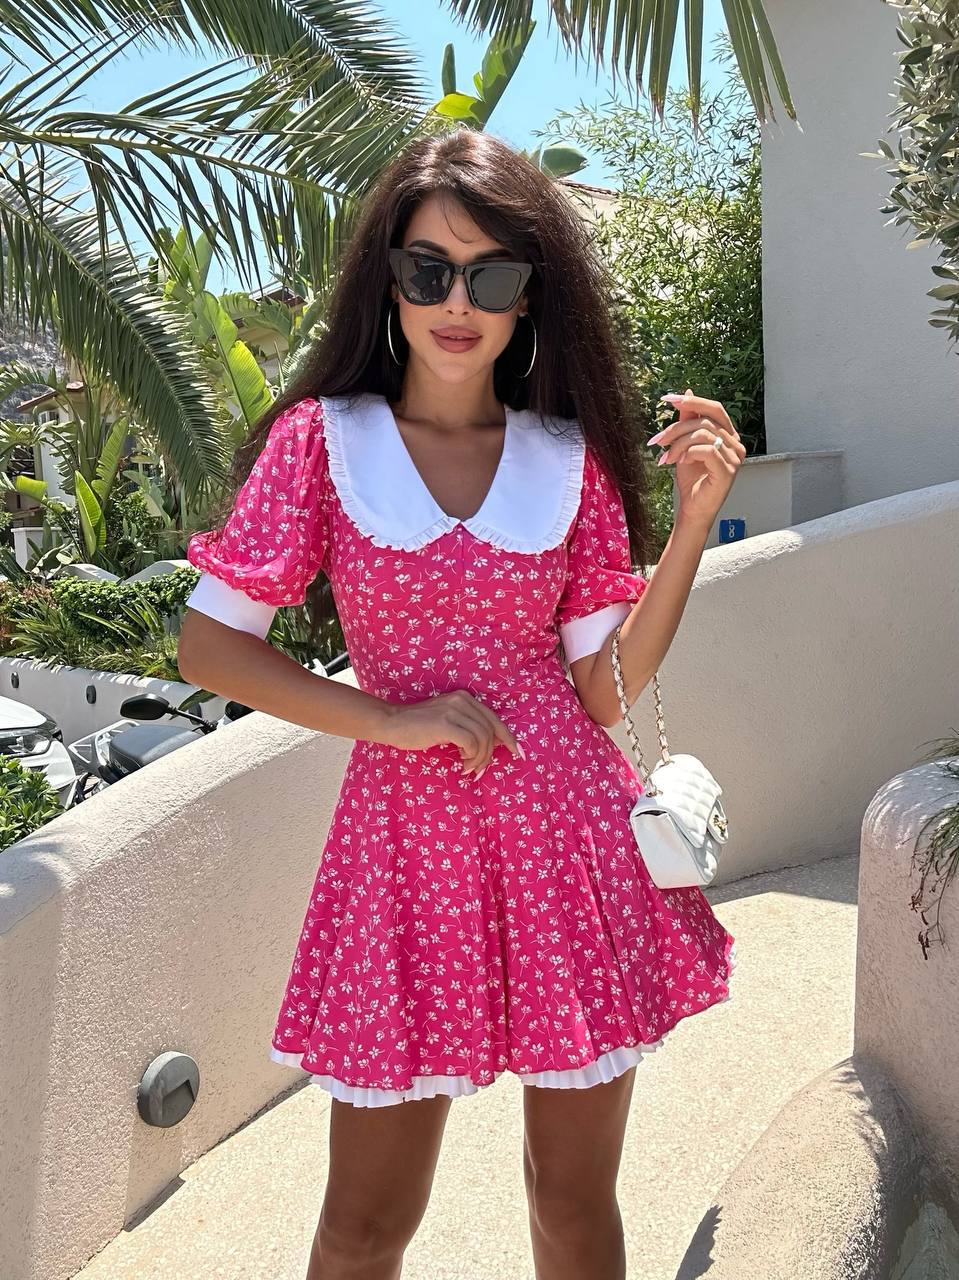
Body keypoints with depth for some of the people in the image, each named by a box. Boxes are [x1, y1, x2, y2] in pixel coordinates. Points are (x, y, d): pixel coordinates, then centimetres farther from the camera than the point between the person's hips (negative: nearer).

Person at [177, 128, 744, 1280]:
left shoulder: (572, 459, 3)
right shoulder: (321, 438, -2)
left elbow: (606, 687, 1)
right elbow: (209, 646, -3)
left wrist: (695, 518, -8)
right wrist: (389, 717, -12)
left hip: (571, 836, 2)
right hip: (407, 833, -1)